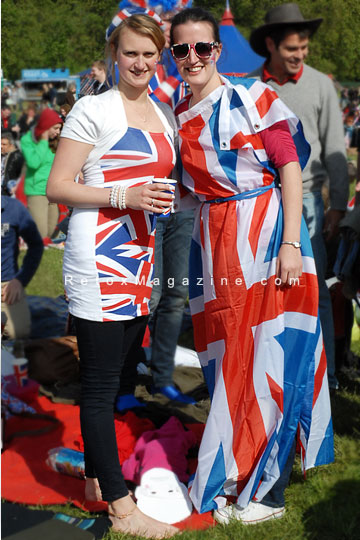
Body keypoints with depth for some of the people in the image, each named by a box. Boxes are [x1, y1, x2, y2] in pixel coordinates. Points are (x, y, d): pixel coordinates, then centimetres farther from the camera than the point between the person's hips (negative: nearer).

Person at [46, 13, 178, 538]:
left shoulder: (165, 115, 15)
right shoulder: (93, 110, -6)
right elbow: (57, 187, -10)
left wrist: (169, 198, 7)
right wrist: (124, 197, -19)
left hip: (140, 258, 8)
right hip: (98, 258, -8)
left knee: (123, 375, 14)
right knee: (101, 383, -2)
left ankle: (98, 476, 29)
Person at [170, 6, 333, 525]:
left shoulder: (256, 97, -3)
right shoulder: (178, 117, 12)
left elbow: (290, 167, -6)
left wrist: (291, 242, -14)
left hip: (267, 232, -5)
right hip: (215, 243, 5)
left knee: (270, 350, -3)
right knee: (228, 357, 8)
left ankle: (268, 489, 8)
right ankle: (234, 478, 22)